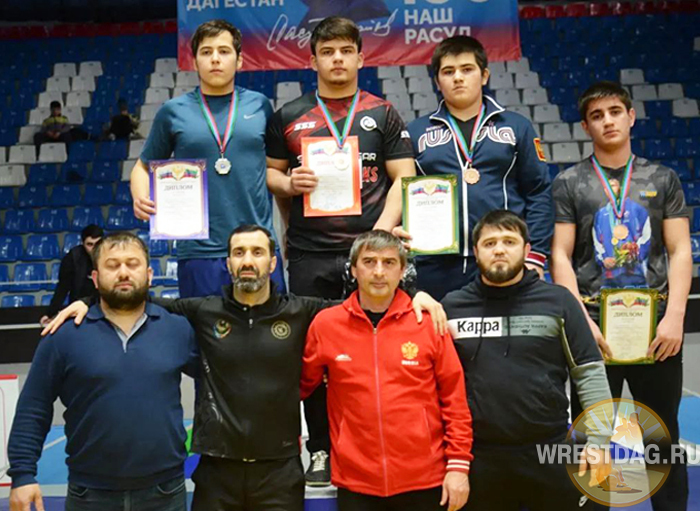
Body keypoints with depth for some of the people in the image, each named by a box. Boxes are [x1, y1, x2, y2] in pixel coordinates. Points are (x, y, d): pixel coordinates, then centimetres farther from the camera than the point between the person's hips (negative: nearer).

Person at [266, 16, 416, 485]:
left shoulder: (383, 113, 8)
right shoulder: (289, 117, 11)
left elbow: (404, 178, 4)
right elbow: (269, 172, 15)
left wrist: (383, 231, -9)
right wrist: (288, 183, -8)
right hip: (309, 254, 1)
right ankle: (321, 450, 19)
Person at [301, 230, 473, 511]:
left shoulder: (428, 322, -3)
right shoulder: (325, 324, -2)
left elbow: (454, 398, -1)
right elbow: (301, 385, 11)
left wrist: (458, 464, -4)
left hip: (425, 480, 0)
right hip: (355, 482, 0)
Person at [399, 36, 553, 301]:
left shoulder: (517, 127, 11)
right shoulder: (416, 131, 13)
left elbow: (538, 193, 8)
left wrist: (534, 256, -1)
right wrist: (398, 233, -9)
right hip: (437, 268, 0)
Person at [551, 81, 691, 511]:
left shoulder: (662, 179, 8)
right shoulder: (569, 183, 3)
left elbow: (680, 251, 3)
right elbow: (561, 256, -2)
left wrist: (675, 316, -8)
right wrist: (580, 319, -12)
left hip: (656, 327, 1)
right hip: (594, 327, -1)